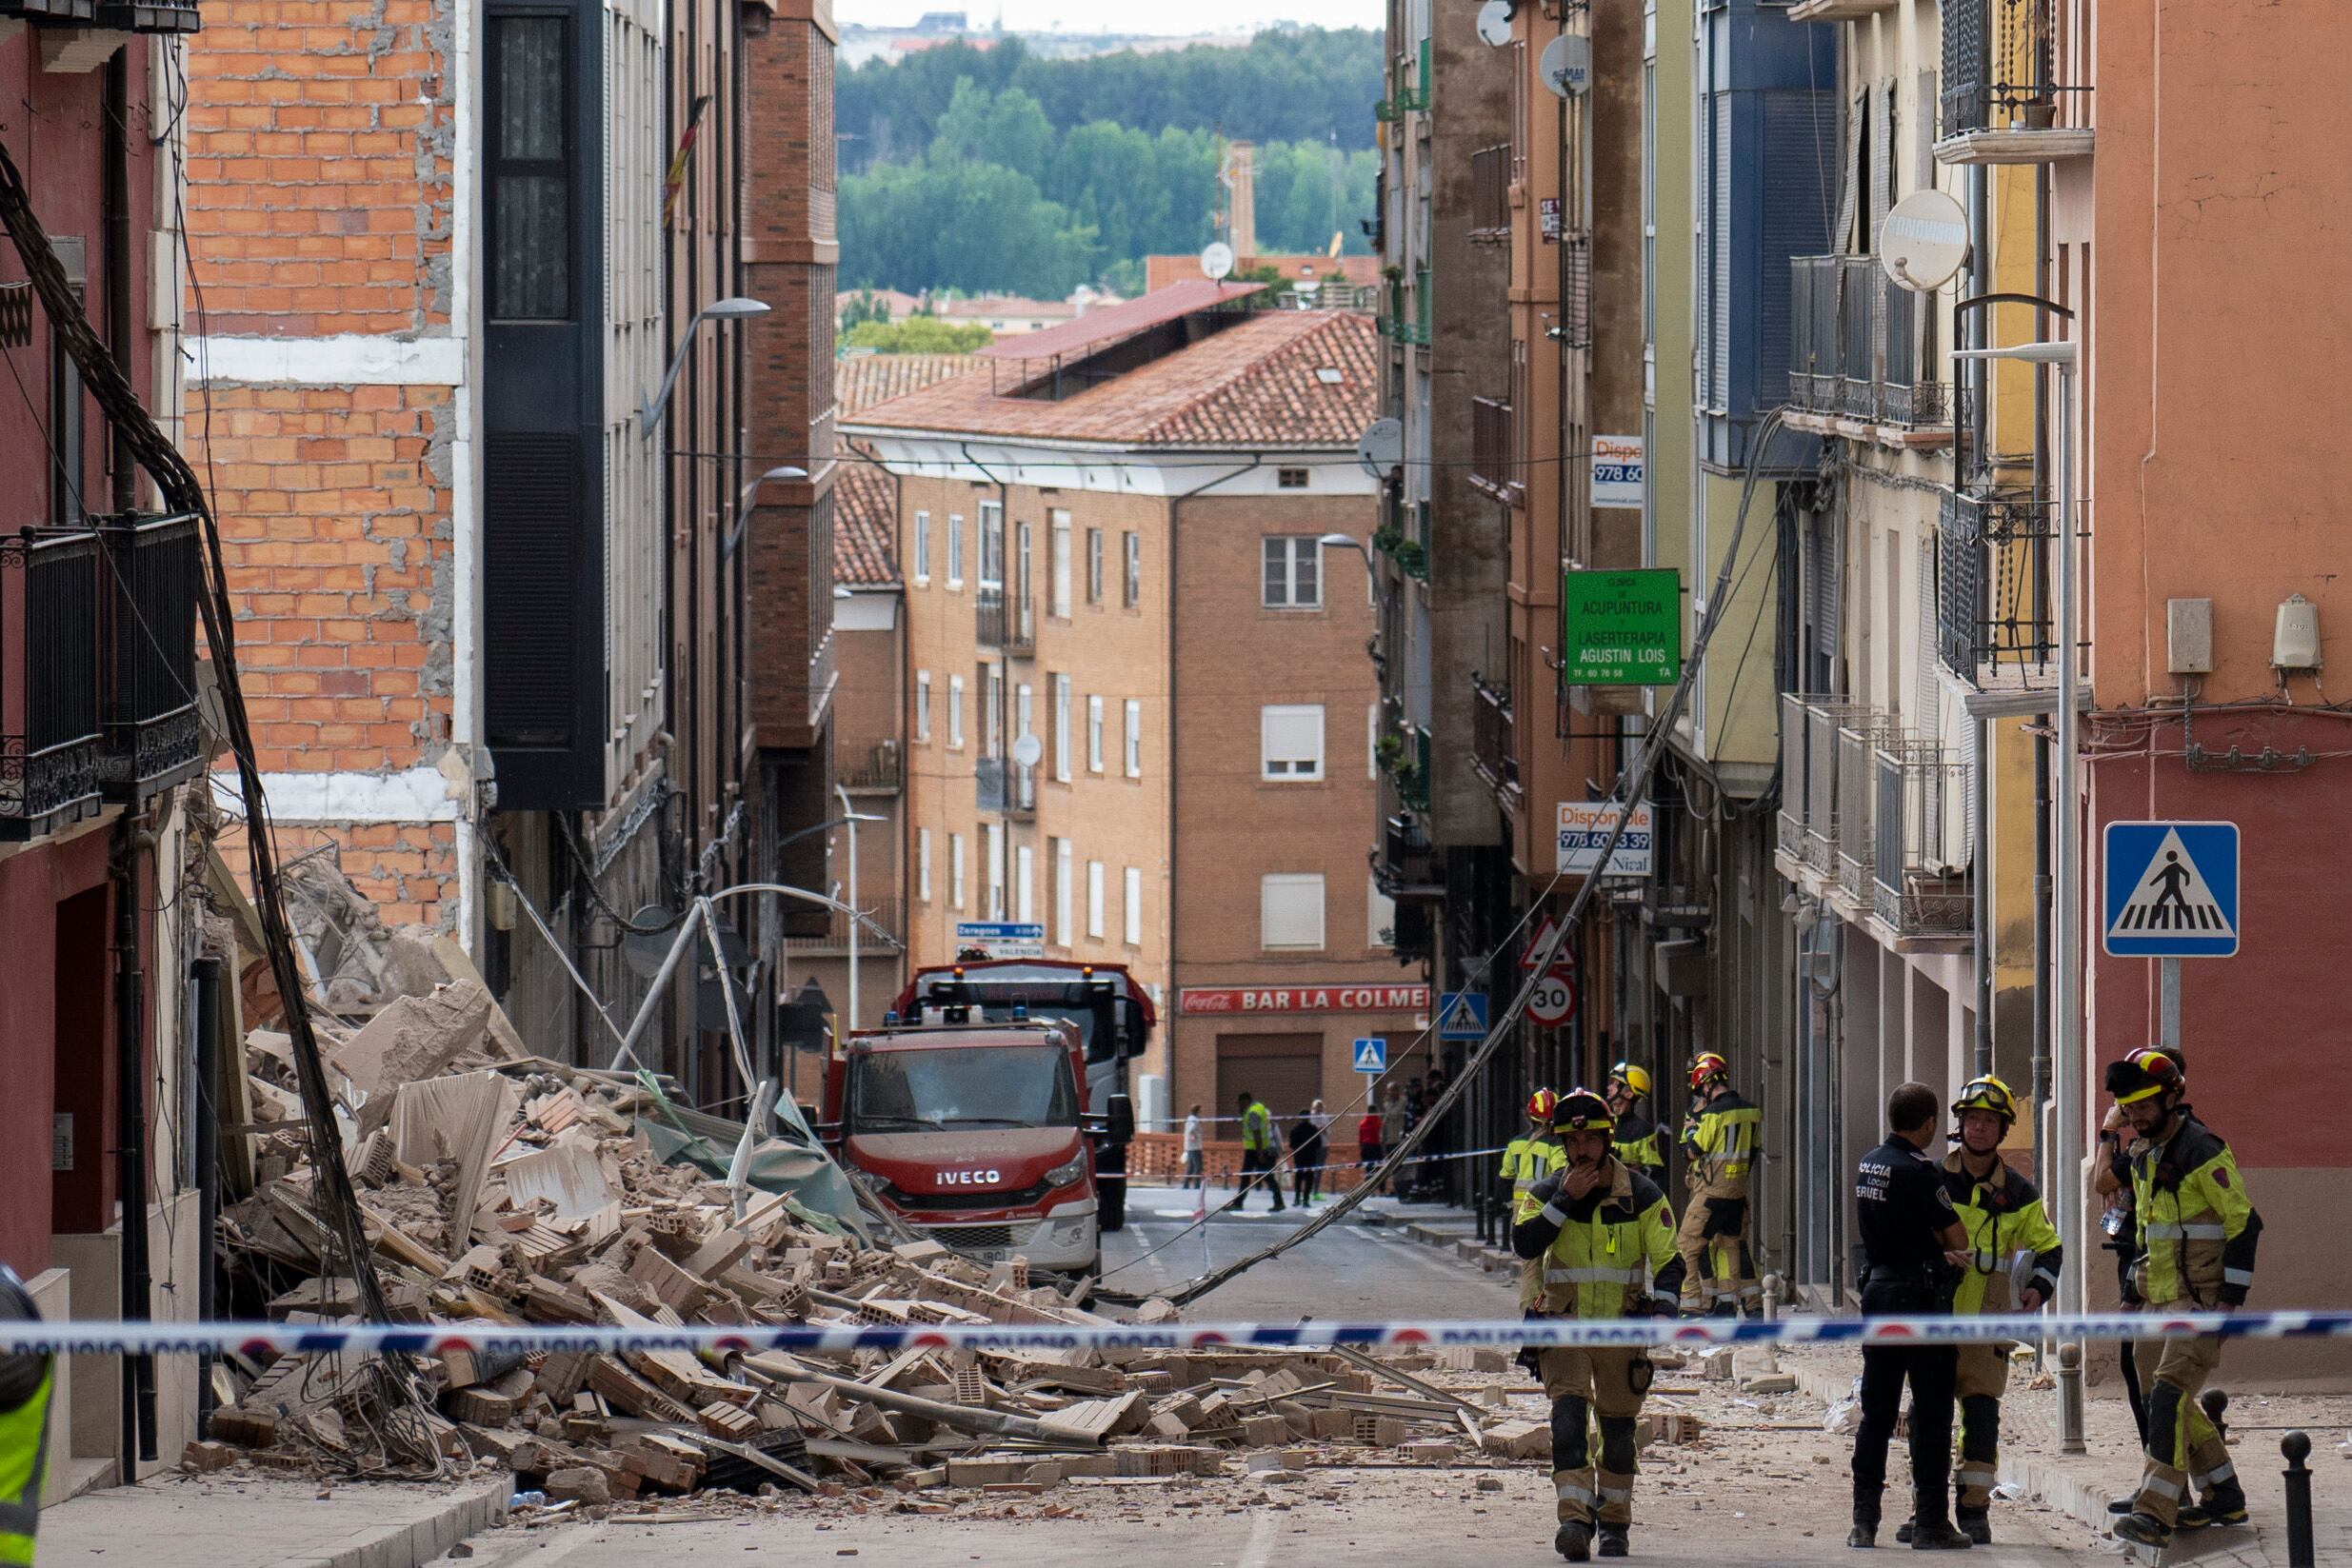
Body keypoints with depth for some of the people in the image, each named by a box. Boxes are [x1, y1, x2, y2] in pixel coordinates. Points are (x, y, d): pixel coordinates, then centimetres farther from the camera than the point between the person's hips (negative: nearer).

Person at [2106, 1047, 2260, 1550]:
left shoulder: (2203, 1152, -15)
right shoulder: (2143, 1156, 13)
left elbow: (2244, 1223, -15)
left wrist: (2229, 1300, -18)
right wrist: (2138, 1282, 21)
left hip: (2202, 1300, -10)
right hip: (2161, 1300, 10)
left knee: (2169, 1394, -18)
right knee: (2167, 1398, 13)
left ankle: (2156, 1513, -24)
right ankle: (2223, 1497, 25)